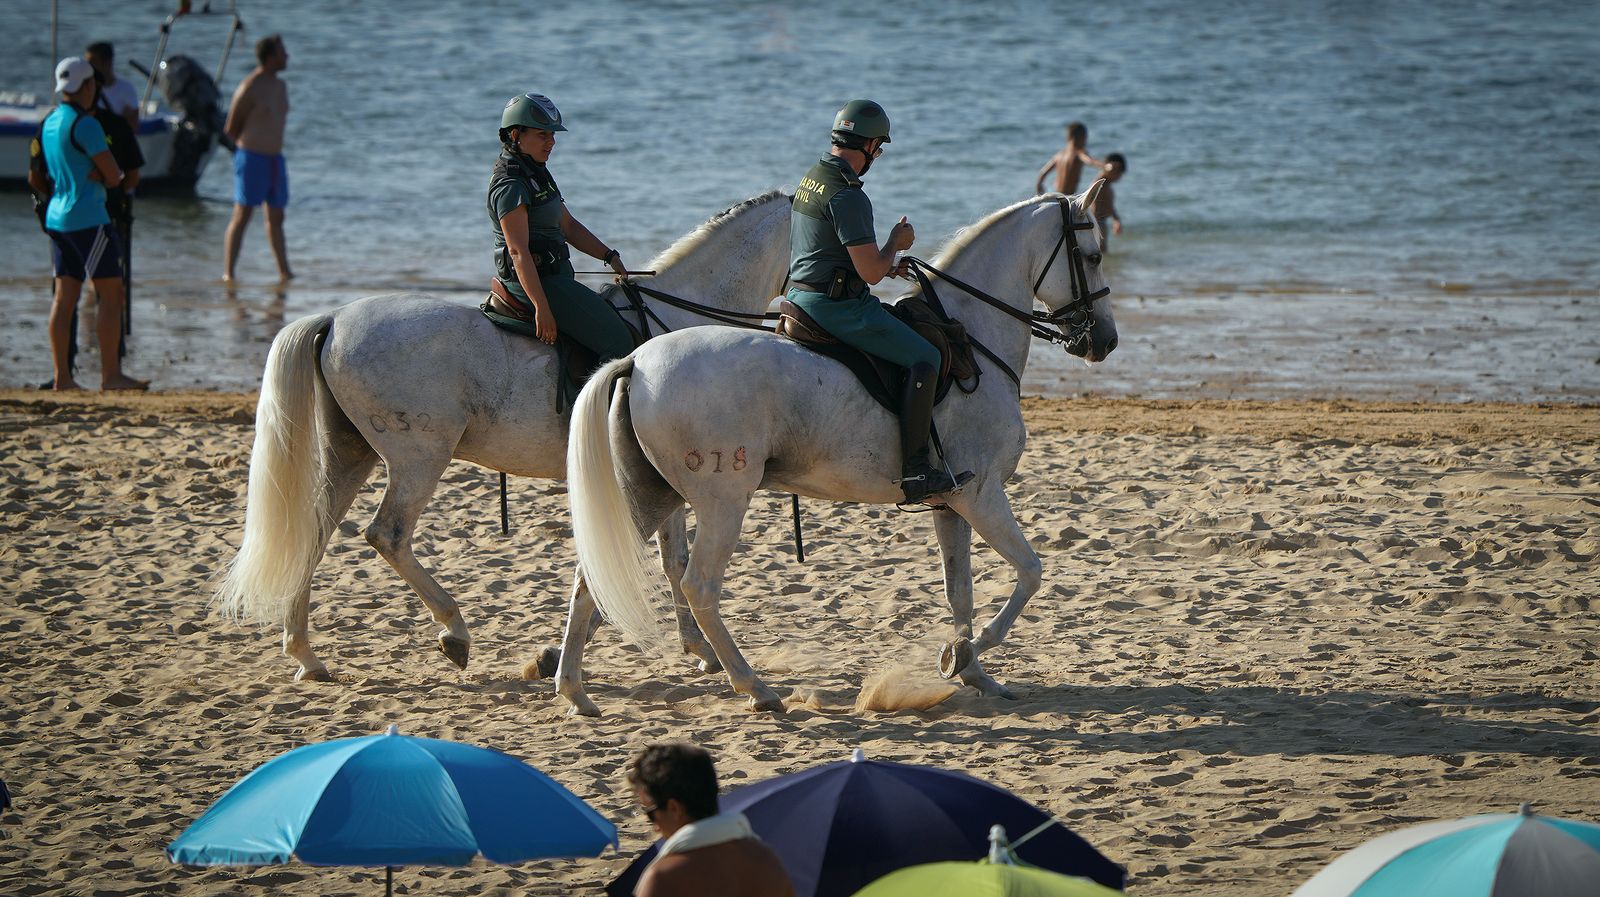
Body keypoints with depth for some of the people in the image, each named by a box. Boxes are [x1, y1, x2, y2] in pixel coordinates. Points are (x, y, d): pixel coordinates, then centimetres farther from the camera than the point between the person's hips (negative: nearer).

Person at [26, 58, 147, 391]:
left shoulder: (49, 123, 12)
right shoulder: (85, 124, -14)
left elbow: (35, 180, 19)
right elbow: (114, 176, -15)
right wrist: (107, 176, 6)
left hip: (57, 217, 9)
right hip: (89, 219, -9)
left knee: (65, 295, 7)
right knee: (112, 293, -5)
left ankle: (62, 376, 5)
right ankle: (110, 374, -7)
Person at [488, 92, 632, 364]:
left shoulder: (536, 173, 15)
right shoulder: (511, 185, -17)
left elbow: (568, 226, 20)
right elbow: (518, 251, -23)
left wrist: (610, 256, 9)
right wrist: (542, 309, -28)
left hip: (555, 275, 11)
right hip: (534, 280, -11)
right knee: (618, 343, -15)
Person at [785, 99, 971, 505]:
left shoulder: (810, 179, 11)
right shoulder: (847, 195, -21)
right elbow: (872, 271, -21)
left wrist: (885, 261, 18)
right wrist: (896, 242, -2)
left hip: (801, 296, 11)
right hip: (837, 306, -11)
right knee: (924, 358, -10)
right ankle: (915, 471, -15)